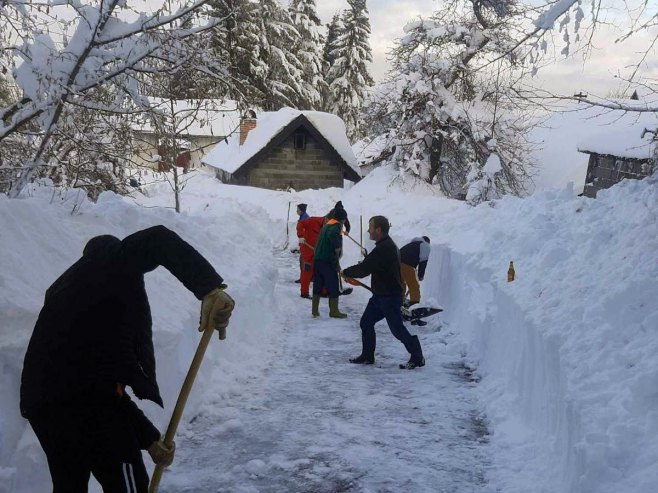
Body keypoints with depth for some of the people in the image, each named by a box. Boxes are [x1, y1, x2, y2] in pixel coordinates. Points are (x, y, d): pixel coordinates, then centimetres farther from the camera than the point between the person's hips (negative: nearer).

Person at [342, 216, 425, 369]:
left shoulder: (384, 249, -23)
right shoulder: (387, 245, 12)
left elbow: (364, 269, -23)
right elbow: (369, 266, 19)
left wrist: (346, 272, -8)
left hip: (390, 297, -10)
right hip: (380, 295, 10)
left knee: (397, 328, -4)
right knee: (366, 322, 12)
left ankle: (417, 358, 7)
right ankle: (367, 356, 21)